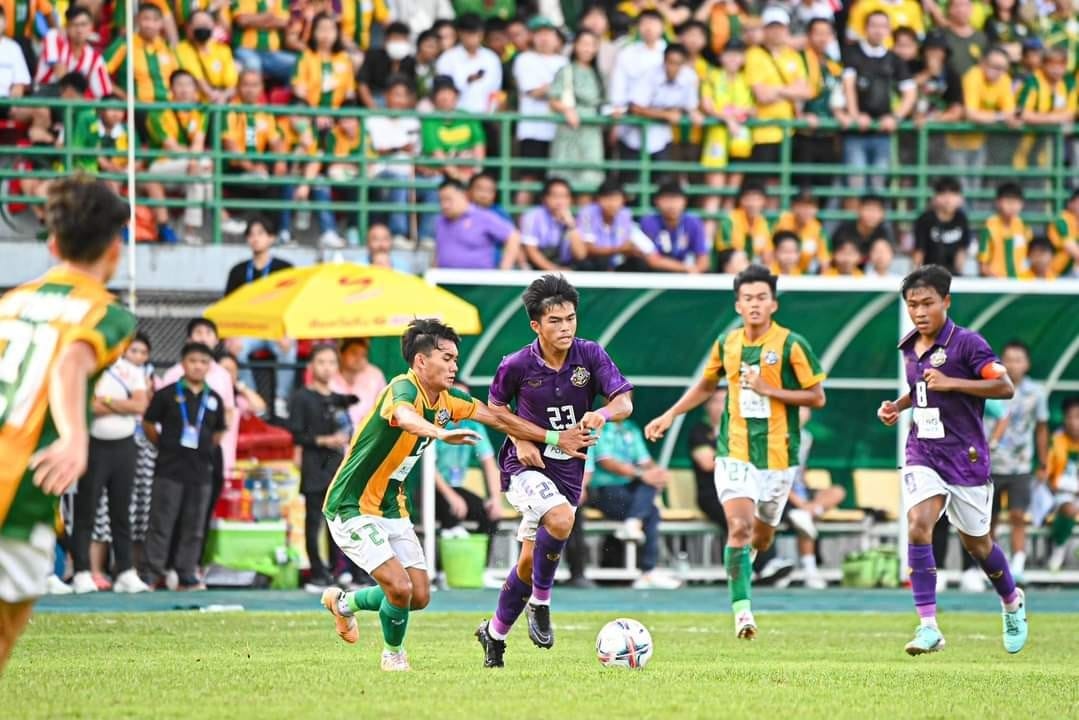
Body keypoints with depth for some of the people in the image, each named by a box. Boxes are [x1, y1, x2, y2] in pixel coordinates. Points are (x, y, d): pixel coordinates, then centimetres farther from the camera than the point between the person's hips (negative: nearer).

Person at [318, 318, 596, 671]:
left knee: (419, 596, 6)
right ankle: (393, 653, 9)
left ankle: (345, 603, 31)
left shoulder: (445, 399, 1)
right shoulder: (403, 389, -24)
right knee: (399, 587, -20)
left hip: (392, 507, 9)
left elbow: (498, 417, 12)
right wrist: (440, 433, -69)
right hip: (352, 506, -9)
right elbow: (405, 417, -49)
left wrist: (555, 437, 8)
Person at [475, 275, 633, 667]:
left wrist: (603, 414, -37)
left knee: (530, 560, 10)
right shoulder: (517, 365, -12)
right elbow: (497, 404, 7)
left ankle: (494, 633, 30)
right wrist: (520, 440, -8)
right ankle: (540, 603, -12)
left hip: (568, 469, 3)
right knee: (561, 520, -32)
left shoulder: (590, 355, -9)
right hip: (526, 465, -3)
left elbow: (624, 402, -15)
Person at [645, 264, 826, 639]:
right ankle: (742, 609, -15)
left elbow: (817, 397, -5)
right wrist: (670, 415, 16)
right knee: (739, 527, -18)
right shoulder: (727, 344, 4)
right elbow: (706, 385, 23)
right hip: (734, 452, 1)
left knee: (761, 537, 11)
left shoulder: (791, 345, -7)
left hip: (777, 455, -1)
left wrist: (770, 390, -15)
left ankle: (741, 560, 47)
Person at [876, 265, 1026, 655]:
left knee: (975, 542, 9)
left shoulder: (967, 342, -12)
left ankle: (1012, 602, 41)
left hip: (965, 456, -4)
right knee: (918, 525, -19)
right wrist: (897, 406, 8)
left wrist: (951, 383, -24)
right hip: (922, 454, 4)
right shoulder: (910, 348, 8)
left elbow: (1005, 387, -18)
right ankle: (928, 627, -20)